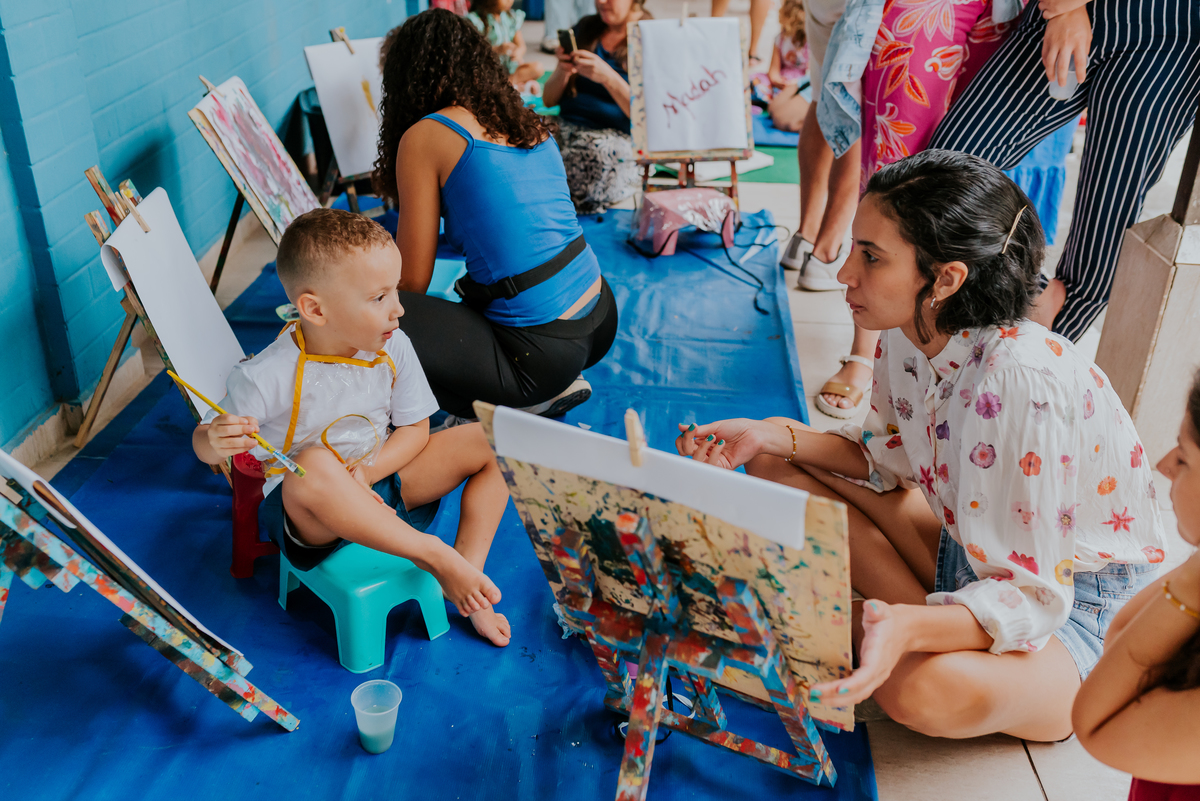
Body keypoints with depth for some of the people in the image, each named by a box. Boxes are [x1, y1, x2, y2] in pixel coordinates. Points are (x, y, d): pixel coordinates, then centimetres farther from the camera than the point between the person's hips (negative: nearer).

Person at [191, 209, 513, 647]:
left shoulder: (393, 349, -8)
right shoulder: (267, 377, -21)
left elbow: (415, 429, 0)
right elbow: (203, 440, -10)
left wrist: (368, 471, -19)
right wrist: (216, 443, -36)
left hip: (379, 482, 5)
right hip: (305, 511, -5)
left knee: (485, 441, -8)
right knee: (315, 468, -42)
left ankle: (469, 572, -11)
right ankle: (434, 555, -28)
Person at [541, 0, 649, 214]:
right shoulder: (585, 29, 17)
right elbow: (549, 100, 17)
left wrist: (608, 77, -19)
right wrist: (562, 72, -4)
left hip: (617, 135, -4)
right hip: (566, 125, 5)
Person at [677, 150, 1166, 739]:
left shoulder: (1022, 385, -34)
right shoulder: (907, 332, -11)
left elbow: (1031, 596, -30)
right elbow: (887, 458, 5)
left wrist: (905, 629, -48)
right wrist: (771, 436, -9)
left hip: (1073, 600, -7)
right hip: (980, 557, 7)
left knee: (930, 690, -39)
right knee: (775, 466, -2)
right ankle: (936, 627, -6)